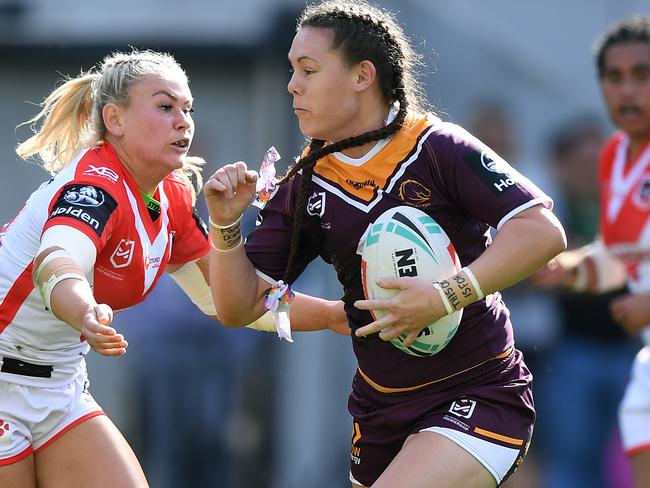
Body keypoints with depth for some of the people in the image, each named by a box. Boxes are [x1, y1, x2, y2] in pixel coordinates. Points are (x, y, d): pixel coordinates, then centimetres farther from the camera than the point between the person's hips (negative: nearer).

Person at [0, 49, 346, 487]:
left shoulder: (172, 198, 3)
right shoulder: (94, 186, -23)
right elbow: (57, 262, -45)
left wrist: (335, 314, 3)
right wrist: (87, 315, -68)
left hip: (60, 383, 8)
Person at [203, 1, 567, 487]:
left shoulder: (437, 148, -12)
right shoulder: (306, 185, 4)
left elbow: (543, 231, -20)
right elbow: (240, 308, 4)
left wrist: (447, 297, -27)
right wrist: (224, 225, -13)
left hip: (476, 395, -7)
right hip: (381, 408, 7)